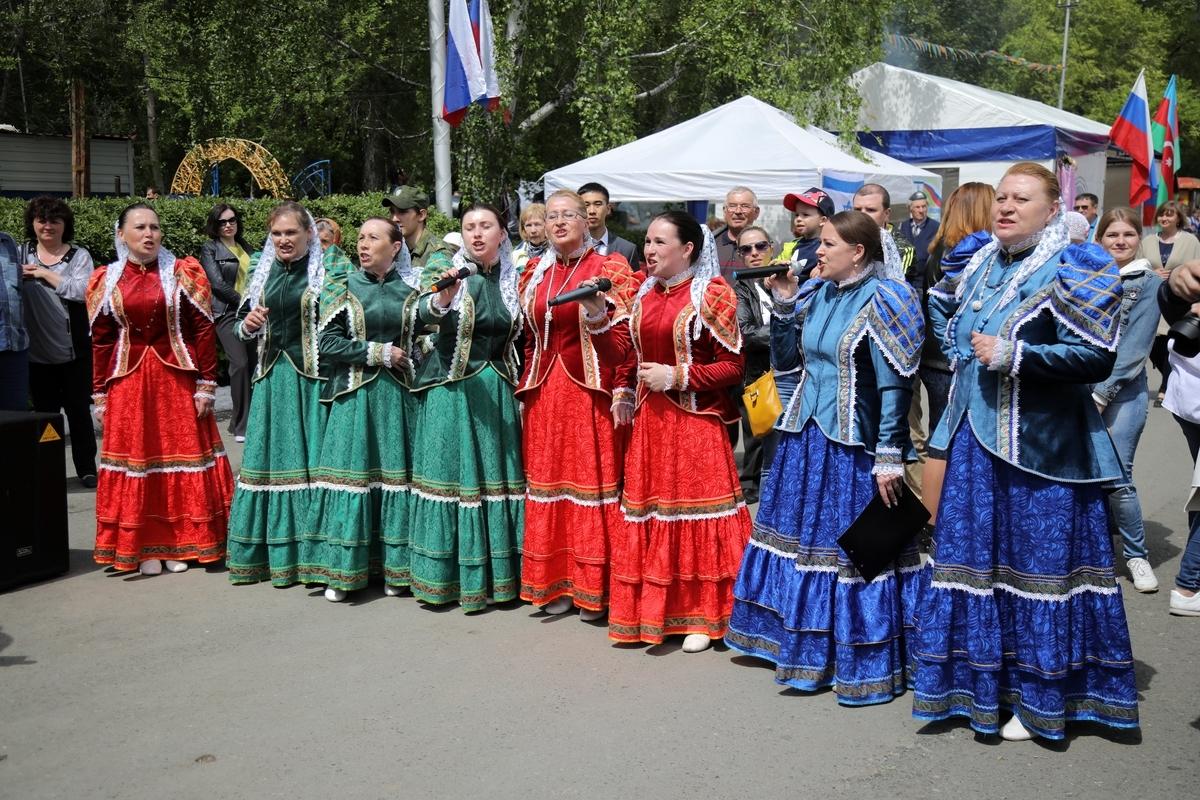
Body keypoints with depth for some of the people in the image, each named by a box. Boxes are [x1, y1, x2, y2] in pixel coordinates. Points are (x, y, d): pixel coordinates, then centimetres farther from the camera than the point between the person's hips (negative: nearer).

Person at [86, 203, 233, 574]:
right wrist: (100, 394, 5)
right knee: (135, 456, 4)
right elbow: (101, 341, 7)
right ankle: (145, 547, 15)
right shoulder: (106, 280, 5)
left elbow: (204, 330, -4)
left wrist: (206, 385, -8)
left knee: (182, 453, 3)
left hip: (178, 376, -1)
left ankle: (180, 542, 15)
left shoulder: (183, 272, -1)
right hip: (128, 381, 2)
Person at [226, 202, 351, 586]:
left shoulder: (328, 274, -3)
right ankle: (271, 553, 17)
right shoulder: (262, 275, 13)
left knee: (310, 458, -4)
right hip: (272, 378, 5)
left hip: (312, 378, -5)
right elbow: (244, 327, 20)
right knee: (269, 456, 7)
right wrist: (247, 325, -1)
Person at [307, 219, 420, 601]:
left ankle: (393, 568, 12)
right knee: (351, 472, -3)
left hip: (397, 395, 2)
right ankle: (340, 570, 5)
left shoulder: (410, 290, 7)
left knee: (396, 475, 2)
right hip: (354, 394, -1)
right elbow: (327, 344, -5)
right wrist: (379, 352, -8)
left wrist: (406, 361, -6)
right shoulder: (342, 289, 3)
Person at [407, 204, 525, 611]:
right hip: (452, 390, -3)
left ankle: (496, 575, 15)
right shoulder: (452, 273, -3)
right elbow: (424, 312, -22)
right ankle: (443, 576, 9)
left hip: (496, 390, 4)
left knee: (495, 475, 6)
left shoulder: (511, 280, 8)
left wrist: (516, 381, 5)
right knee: (452, 473, -1)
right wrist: (442, 298, -42)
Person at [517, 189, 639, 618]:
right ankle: (555, 582, 17)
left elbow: (621, 343, -6)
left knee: (593, 479, -3)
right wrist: (526, 388, 10)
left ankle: (594, 588, 6)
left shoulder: (609, 270, -1)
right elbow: (530, 338, 16)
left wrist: (595, 314, -22)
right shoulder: (535, 273, 13)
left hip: (590, 391, -5)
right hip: (545, 393, 5)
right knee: (548, 479, 7)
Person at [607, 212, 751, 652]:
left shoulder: (711, 294, -6)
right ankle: (652, 611, 19)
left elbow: (733, 366, -9)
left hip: (695, 419, -6)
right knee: (649, 510, 8)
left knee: (695, 509, -2)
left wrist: (676, 376, -16)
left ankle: (701, 617, 10)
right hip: (649, 419, 6)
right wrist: (624, 393, 9)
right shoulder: (645, 295, 12)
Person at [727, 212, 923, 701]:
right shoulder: (816, 294, 10)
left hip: (855, 446, -7)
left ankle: (867, 663, 14)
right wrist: (784, 303, 2)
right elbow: (784, 361, 13)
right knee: (804, 539, 15)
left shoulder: (882, 299, -11)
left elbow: (895, 385, -15)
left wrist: (889, 457, -19)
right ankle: (807, 646, 31)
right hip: (806, 438, 7)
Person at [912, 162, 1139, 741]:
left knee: (1037, 566, 0)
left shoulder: (1069, 270, -9)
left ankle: (1040, 699, 14)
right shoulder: (976, 262, 10)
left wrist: (1013, 356, -20)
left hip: (1040, 444, -7)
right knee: (974, 558, 12)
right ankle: (979, 684, 27)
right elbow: (941, 309, 31)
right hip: (975, 437, 7)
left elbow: (1097, 358, -17)